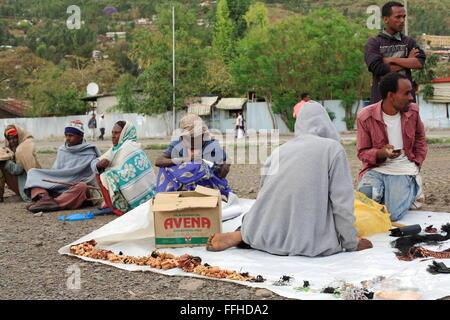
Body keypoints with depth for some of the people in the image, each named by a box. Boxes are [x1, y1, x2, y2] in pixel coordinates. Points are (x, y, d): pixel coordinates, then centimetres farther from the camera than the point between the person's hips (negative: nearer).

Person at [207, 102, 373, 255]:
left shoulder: (279, 150, 9)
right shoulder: (333, 148, -2)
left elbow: (263, 193, 13)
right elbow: (342, 201, -5)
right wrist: (351, 243, 6)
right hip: (309, 242, -6)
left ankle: (240, 237, 0)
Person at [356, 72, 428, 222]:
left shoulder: (413, 111, 1)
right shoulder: (365, 117, -9)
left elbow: (420, 140, 18)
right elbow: (363, 153, -2)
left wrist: (416, 166, 6)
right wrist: (381, 153, -23)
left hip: (403, 170, 1)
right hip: (376, 168, 0)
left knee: (393, 214, -21)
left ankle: (411, 189, 12)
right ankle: (381, 190, 5)